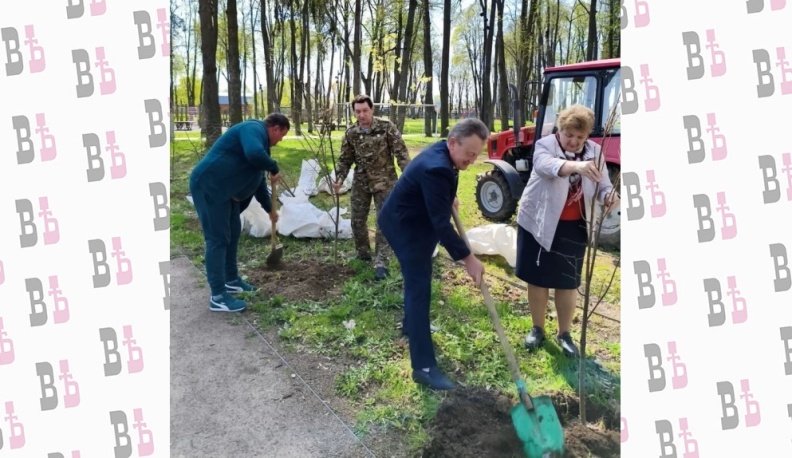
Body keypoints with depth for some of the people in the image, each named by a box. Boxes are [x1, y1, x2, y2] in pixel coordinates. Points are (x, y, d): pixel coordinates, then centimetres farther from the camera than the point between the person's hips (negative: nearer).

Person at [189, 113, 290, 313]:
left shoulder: (260, 138, 19)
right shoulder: (254, 129, -12)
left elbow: (258, 180, 29)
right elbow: (255, 155, -36)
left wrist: (269, 208, 34)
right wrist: (274, 168, -17)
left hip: (224, 189, 11)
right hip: (209, 186, -11)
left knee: (232, 233, 18)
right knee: (218, 238, -9)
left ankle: (231, 280, 32)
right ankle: (218, 297, -3)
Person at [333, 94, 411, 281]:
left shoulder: (387, 127, -10)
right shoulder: (350, 133, 0)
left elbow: (401, 153, -9)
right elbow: (345, 160, 7)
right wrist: (339, 179, -8)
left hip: (384, 182, -3)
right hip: (361, 183, 4)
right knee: (357, 220, 10)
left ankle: (381, 263, 1)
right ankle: (363, 255, 30)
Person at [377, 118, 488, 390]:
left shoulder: (443, 154, -3)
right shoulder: (436, 168, -34)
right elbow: (441, 223, -33)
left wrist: (450, 197, 20)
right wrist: (467, 258, -29)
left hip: (416, 222, 10)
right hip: (404, 226, -10)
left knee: (417, 278, 25)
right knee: (419, 288, -12)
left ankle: (411, 325, 49)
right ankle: (423, 367, -10)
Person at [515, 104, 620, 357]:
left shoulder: (595, 151, -1)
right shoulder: (545, 145, -13)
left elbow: (602, 186, -2)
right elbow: (547, 165, -36)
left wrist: (610, 196, -26)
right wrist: (576, 166, -55)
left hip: (573, 227, 2)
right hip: (539, 223, -2)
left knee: (567, 282, 9)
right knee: (538, 278, 8)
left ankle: (564, 334, 25)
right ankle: (537, 329, 27)